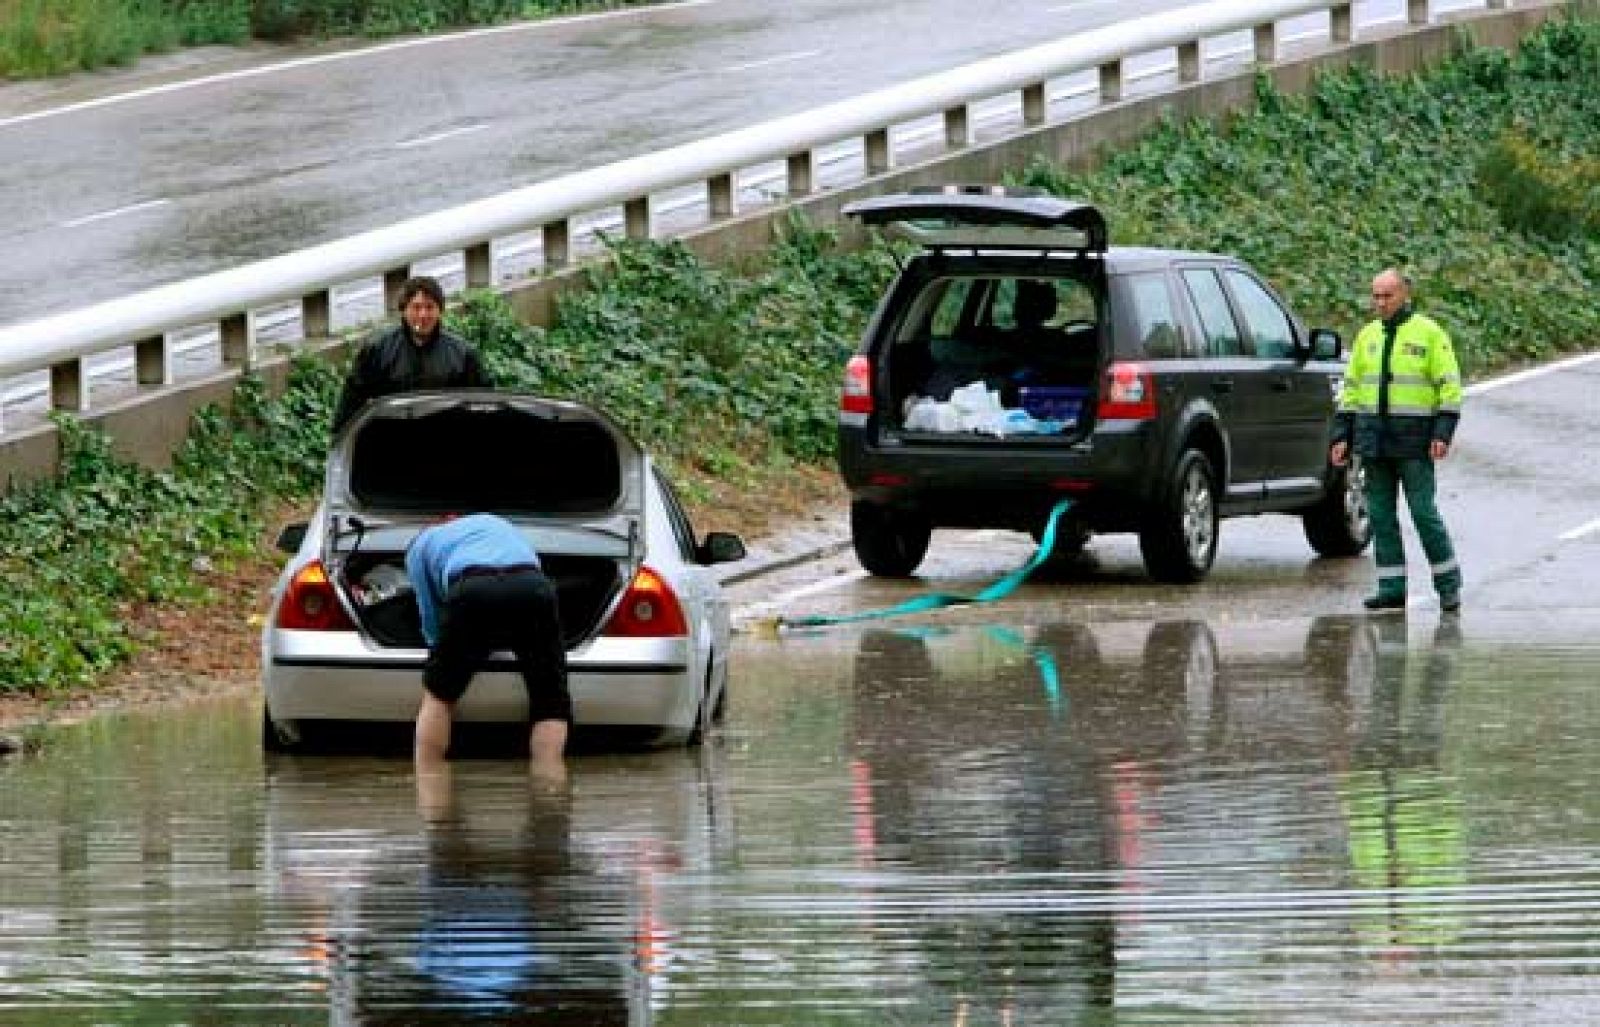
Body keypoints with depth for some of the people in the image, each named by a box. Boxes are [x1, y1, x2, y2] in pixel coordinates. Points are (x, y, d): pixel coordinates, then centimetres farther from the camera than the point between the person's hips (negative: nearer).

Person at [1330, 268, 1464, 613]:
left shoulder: (1428, 333, -3)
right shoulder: (1368, 336, 13)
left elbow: (1449, 386, -6)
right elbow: (1352, 388, 16)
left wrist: (1442, 434, -15)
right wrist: (1341, 436, 9)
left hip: (1414, 441, -5)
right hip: (1374, 439, 5)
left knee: (1424, 512, -8)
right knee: (1381, 514, 3)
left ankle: (1449, 585, 1)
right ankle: (1392, 588, 6)